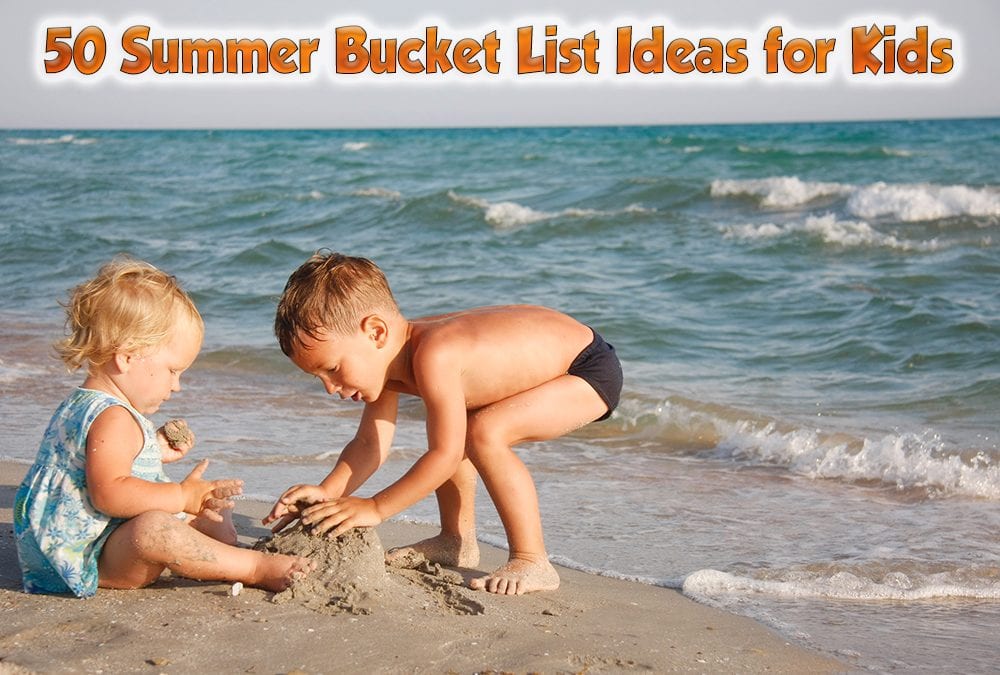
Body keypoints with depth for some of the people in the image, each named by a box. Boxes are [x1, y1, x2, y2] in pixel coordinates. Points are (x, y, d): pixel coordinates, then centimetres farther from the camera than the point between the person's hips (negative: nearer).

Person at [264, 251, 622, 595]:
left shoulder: (433, 357, -34)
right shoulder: (383, 357, -6)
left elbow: (446, 454, -33)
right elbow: (370, 444, -3)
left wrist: (375, 507, -28)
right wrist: (327, 492, -19)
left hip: (591, 370, -10)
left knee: (485, 433, -28)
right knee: (449, 428, 16)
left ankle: (533, 563, -18)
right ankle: (457, 541, 28)